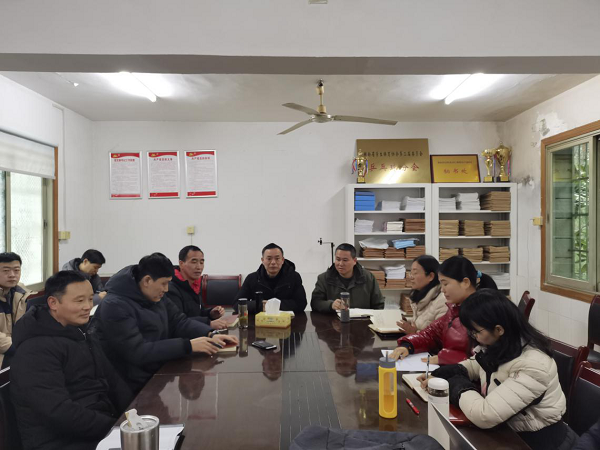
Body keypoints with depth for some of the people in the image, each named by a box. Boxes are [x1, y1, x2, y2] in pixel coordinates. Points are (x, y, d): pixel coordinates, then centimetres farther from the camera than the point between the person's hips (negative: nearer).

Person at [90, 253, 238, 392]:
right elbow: (137, 352, -28)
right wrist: (188, 345, -31)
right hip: (134, 385, -8)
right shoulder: (114, 306, -23)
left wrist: (210, 335, -13)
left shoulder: (156, 297, 4)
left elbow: (179, 321, 5)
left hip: (159, 371, 8)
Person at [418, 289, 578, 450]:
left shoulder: (532, 365, -30)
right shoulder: (496, 345, -6)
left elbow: (484, 415, -33)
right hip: (507, 431, 6)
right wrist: (438, 375, -3)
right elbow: (473, 366, 14)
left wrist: (458, 384, -16)